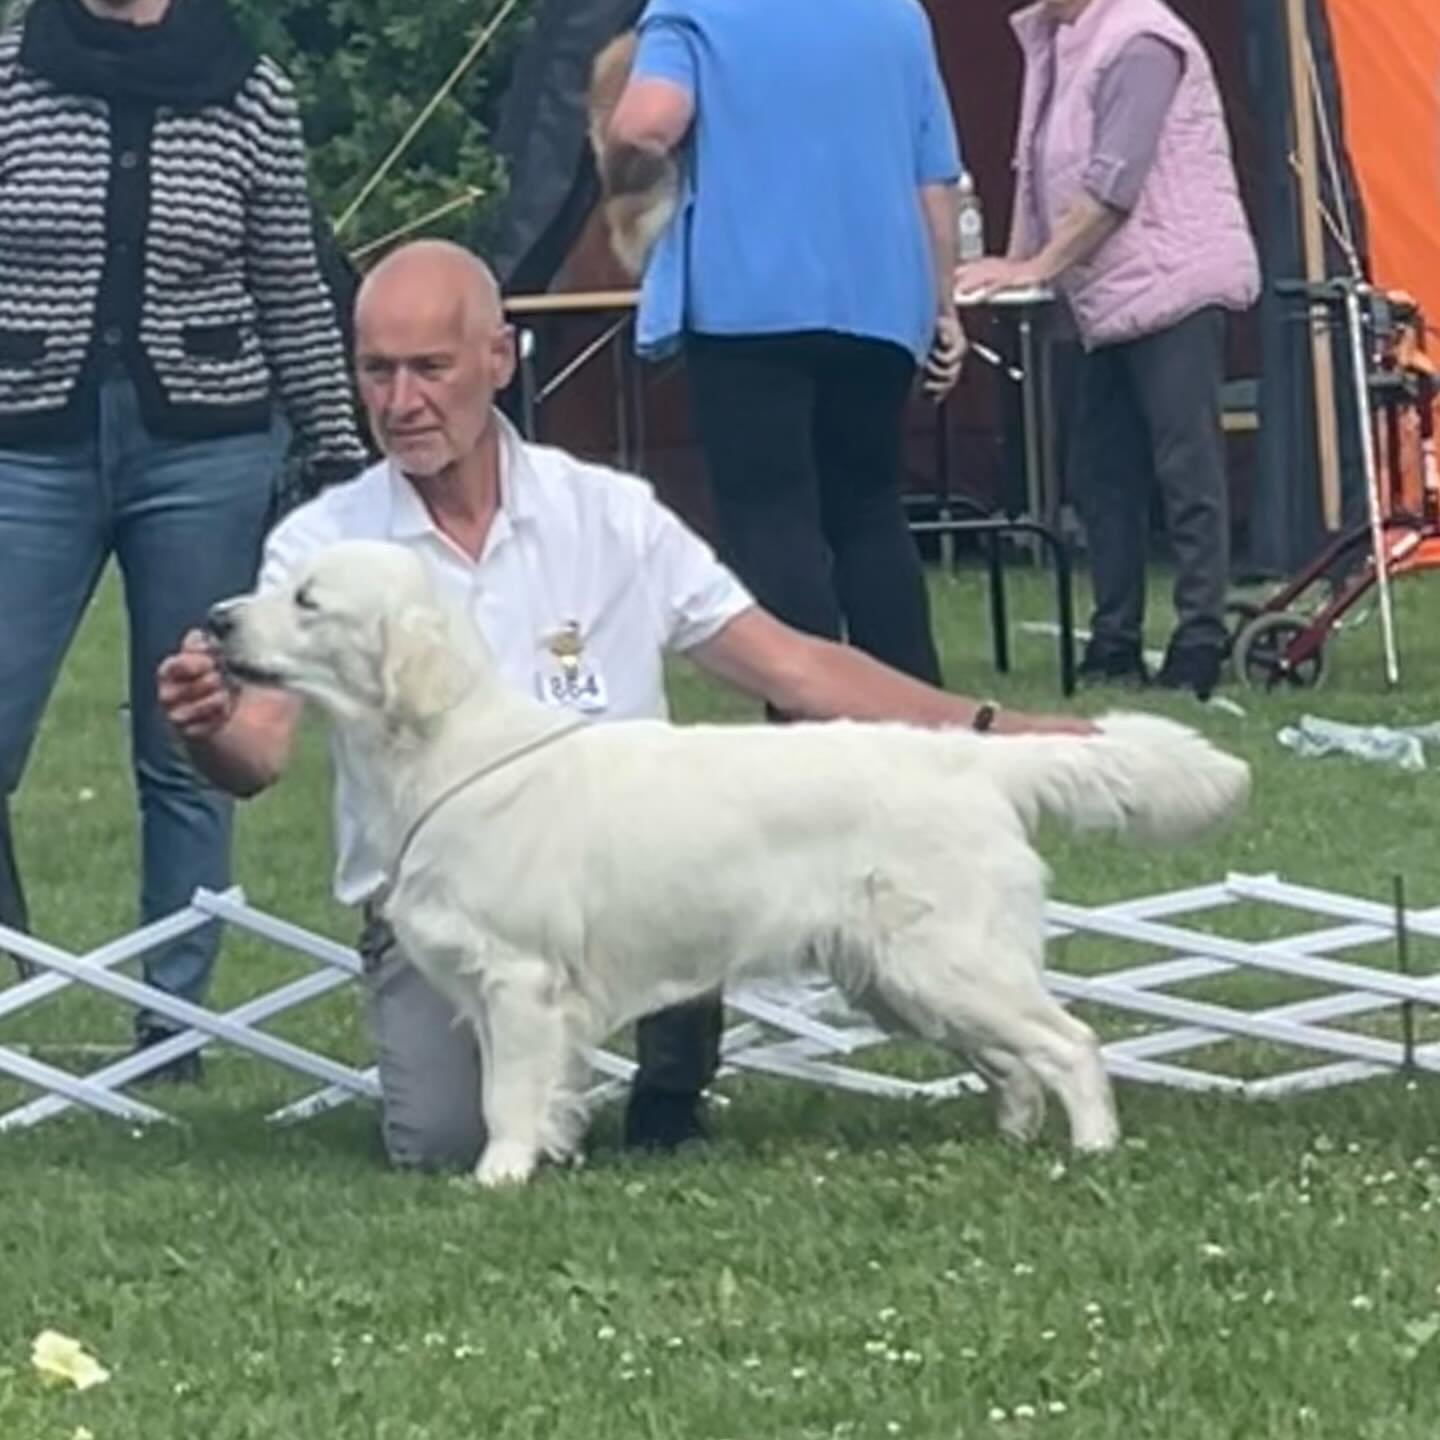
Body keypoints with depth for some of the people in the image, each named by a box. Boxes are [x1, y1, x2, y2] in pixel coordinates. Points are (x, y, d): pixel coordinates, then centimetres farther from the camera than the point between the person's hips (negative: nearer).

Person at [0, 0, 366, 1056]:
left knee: (188, 755, 5)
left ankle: (174, 1021, 12)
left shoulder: (252, 97, 2)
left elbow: (293, 297, 8)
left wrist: (346, 459, 8)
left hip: (205, 454, 0)